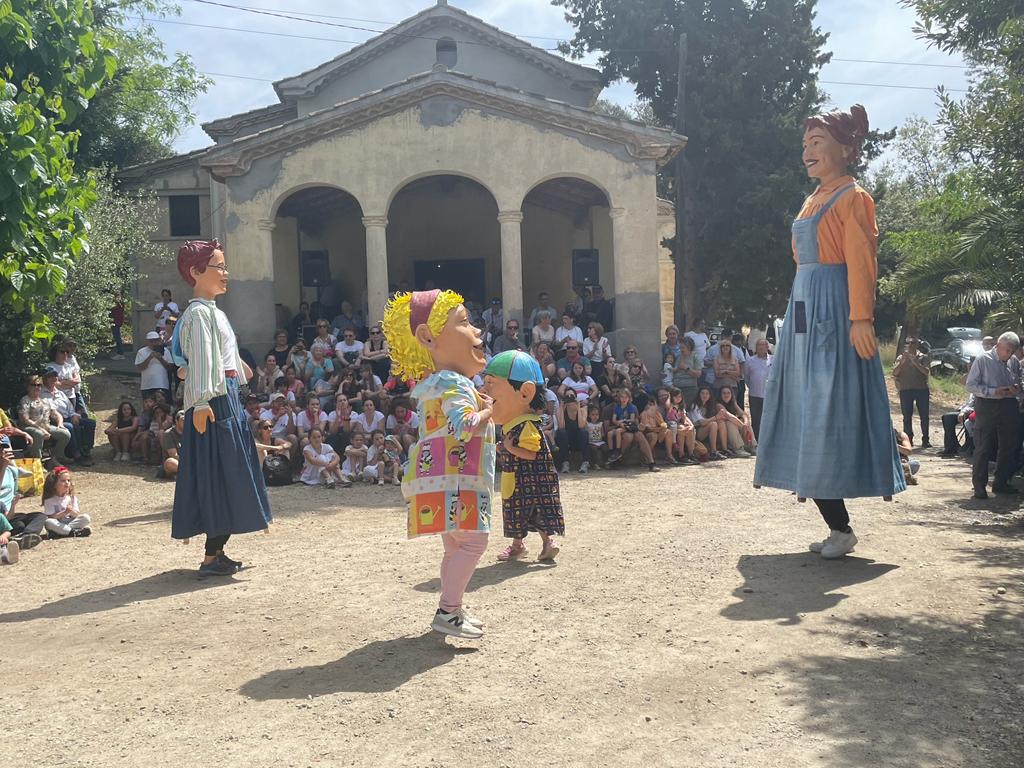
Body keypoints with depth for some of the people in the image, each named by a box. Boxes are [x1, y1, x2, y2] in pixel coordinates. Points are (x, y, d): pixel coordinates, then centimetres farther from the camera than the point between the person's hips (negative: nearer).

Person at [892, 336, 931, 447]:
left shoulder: (923, 357, 8)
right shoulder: (901, 358, 11)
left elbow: (927, 372, -6)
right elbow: (894, 373, -2)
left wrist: (915, 362, -13)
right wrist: (903, 360, -10)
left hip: (922, 388, -1)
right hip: (905, 389, 1)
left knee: (924, 415, -1)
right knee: (907, 416, 1)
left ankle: (925, 439, 4)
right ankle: (908, 439, 7)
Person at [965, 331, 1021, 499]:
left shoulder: (1014, 361, 6)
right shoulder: (983, 359, -8)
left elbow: (1019, 384, 18)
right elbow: (971, 385, -9)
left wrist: (1016, 390, -6)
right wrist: (993, 392, -20)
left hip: (1008, 406, 5)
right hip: (987, 406, -5)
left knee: (1008, 446, 10)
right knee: (983, 448, -3)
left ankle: (1001, 482, 24)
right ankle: (979, 485, 4)